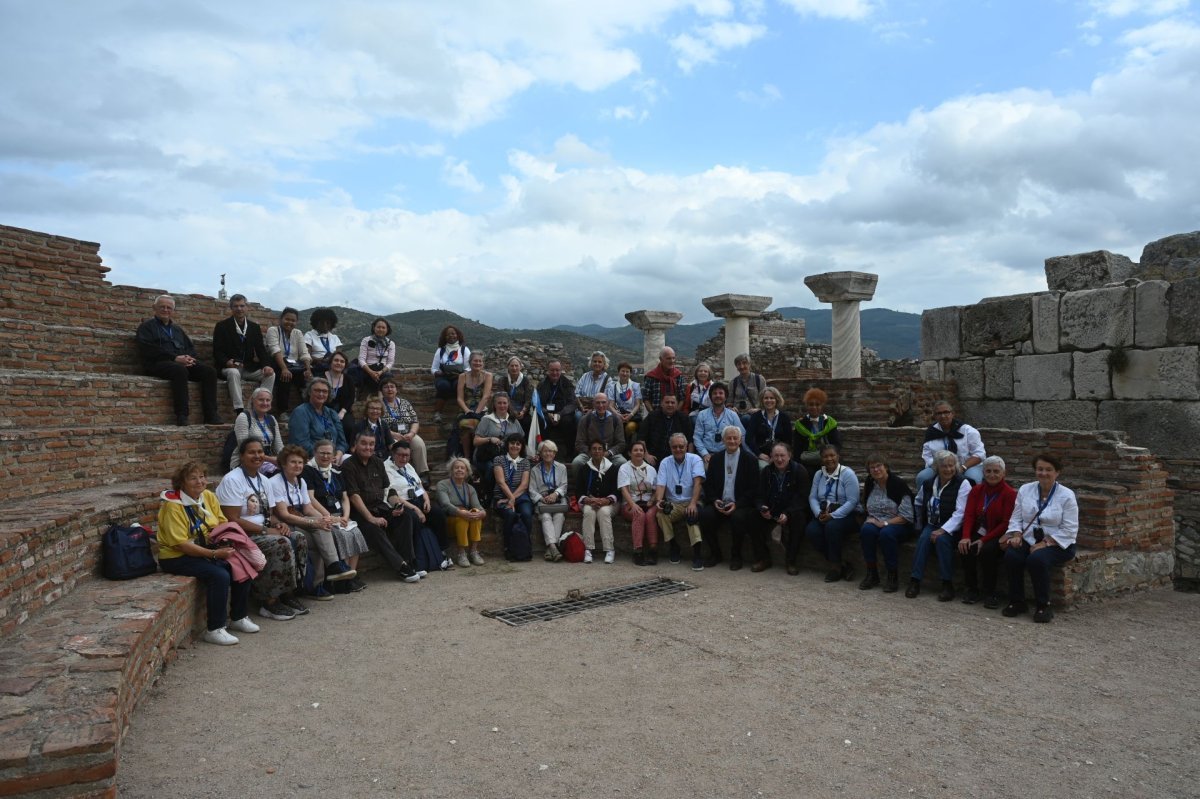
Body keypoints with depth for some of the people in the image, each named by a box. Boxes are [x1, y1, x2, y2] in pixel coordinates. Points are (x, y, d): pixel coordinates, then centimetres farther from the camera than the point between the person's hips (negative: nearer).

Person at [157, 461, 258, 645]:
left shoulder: (208, 496, 3)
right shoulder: (173, 505, -18)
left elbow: (223, 523, 11)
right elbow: (181, 544, -23)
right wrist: (214, 553, -27)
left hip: (206, 552, 7)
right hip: (177, 557, -7)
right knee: (220, 575, -28)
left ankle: (239, 618, 6)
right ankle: (214, 630, -17)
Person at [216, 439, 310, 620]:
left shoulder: (263, 480, 12)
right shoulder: (232, 480, -14)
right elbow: (232, 520, -20)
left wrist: (277, 524, -4)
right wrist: (265, 530, -21)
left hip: (261, 531, 8)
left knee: (299, 539, -13)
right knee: (281, 544, -29)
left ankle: (288, 594, -5)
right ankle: (270, 602, -17)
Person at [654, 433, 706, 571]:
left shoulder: (695, 460, 0)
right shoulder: (665, 463, 9)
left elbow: (697, 482, -13)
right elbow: (660, 485, -2)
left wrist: (693, 503, -28)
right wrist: (659, 501, -23)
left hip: (691, 502, -3)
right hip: (673, 504, 3)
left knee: (692, 514, -36)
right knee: (661, 514, -28)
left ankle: (697, 553, -31)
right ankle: (673, 546, -6)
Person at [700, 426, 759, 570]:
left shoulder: (749, 460, 2)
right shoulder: (715, 458, 11)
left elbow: (753, 489, -3)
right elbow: (708, 484, 10)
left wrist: (737, 504, -16)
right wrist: (714, 500, -10)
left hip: (740, 505, -3)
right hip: (718, 504, 3)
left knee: (738, 517, -34)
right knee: (705, 515, -26)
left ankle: (736, 556, -10)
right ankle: (715, 553, -5)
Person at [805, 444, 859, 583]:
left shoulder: (848, 474, -6)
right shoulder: (818, 474, 12)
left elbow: (852, 501, -14)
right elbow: (812, 497, 6)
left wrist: (833, 515, -22)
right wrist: (818, 513, -15)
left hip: (845, 515, -5)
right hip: (823, 515, 5)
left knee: (832, 527, -36)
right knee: (811, 530, -25)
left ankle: (836, 566, -16)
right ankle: (842, 565, -15)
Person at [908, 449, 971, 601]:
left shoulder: (962, 484, -8)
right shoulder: (928, 483, 8)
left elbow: (960, 513, -16)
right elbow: (918, 503, 25)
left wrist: (943, 530, -24)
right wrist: (920, 523, 17)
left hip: (951, 528, -4)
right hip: (931, 525, 4)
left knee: (942, 539, -33)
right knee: (924, 538, -27)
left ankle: (947, 584, -23)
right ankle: (915, 581, -26)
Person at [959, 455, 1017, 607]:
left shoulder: (1010, 493, -7)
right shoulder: (976, 490, 9)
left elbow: (1006, 523, -12)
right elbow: (969, 515, 1)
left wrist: (984, 540, -20)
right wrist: (966, 537, -17)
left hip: (998, 537, -4)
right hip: (978, 534, 4)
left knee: (987, 550, -34)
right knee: (966, 549, -26)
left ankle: (990, 593, -15)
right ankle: (972, 590, -9)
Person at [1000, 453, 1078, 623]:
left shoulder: (1067, 495, -5)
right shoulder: (1025, 490, 7)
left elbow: (1069, 530, -9)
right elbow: (1016, 518, 8)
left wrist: (1045, 543, -18)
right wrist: (1016, 535, -12)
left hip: (1057, 544, -3)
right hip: (1028, 541, 4)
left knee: (1037, 559, -34)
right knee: (1011, 556, -27)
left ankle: (1043, 606, -15)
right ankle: (1017, 602, -9)